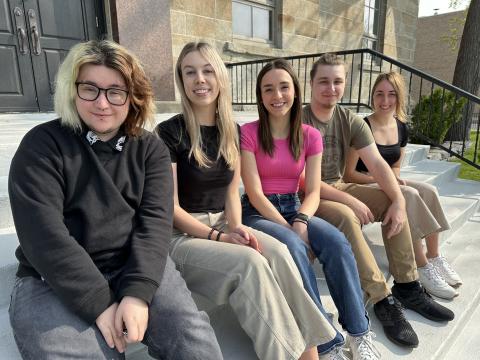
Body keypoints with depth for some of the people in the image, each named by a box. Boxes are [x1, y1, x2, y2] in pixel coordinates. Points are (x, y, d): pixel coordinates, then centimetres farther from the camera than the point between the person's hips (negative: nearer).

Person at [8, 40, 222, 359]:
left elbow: (155, 219, -7)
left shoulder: (151, 148, 4)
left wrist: (138, 292, -21)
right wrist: (100, 304, -19)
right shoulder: (42, 145, -3)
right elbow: (43, 233, -13)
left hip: (136, 265, 2)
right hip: (54, 279, -1)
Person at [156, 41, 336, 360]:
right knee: (250, 262, -30)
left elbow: (232, 193, 7)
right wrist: (218, 236, -18)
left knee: (277, 252, -24)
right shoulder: (170, 133, -10)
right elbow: (170, 207, -11)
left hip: (222, 225, 5)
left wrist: (237, 228, -12)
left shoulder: (232, 131, 7)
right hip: (181, 236, -4)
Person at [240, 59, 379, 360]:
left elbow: (313, 191, -1)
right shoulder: (248, 133, -6)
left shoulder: (311, 136, 5)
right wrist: (290, 230, -20)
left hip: (295, 208, 4)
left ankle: (359, 335, -14)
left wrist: (301, 222, -21)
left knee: (337, 242, -26)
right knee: (293, 247, -33)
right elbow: (255, 194, -12)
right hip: (258, 213, -3)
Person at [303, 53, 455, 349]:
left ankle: (408, 286, 1)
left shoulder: (351, 121, 2)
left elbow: (377, 164, -6)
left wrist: (398, 200, -21)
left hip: (338, 187, 7)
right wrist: (349, 200, -25)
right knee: (346, 217, -34)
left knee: (393, 202, -8)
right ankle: (383, 299, -21)